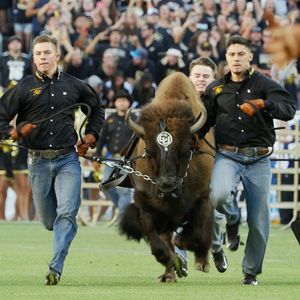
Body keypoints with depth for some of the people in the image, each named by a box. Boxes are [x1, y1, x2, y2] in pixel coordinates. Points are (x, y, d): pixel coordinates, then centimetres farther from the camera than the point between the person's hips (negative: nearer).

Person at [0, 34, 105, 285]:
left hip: (68, 160, 0)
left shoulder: (74, 86, 6)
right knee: (49, 220, 9)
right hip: (38, 161, 0)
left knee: (66, 213, -16)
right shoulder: (24, 88, 1)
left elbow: (97, 109, 24)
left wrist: (91, 136, 12)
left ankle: (56, 267, -17)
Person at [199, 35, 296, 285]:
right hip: (228, 156, 1)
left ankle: (251, 271, 19)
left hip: (258, 160, -1)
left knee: (259, 221, 2)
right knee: (219, 195, -30)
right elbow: (203, 123, 21)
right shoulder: (216, 89, 11)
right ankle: (232, 220, 5)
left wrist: (263, 103, -29)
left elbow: (289, 110, -14)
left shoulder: (264, 84, 0)